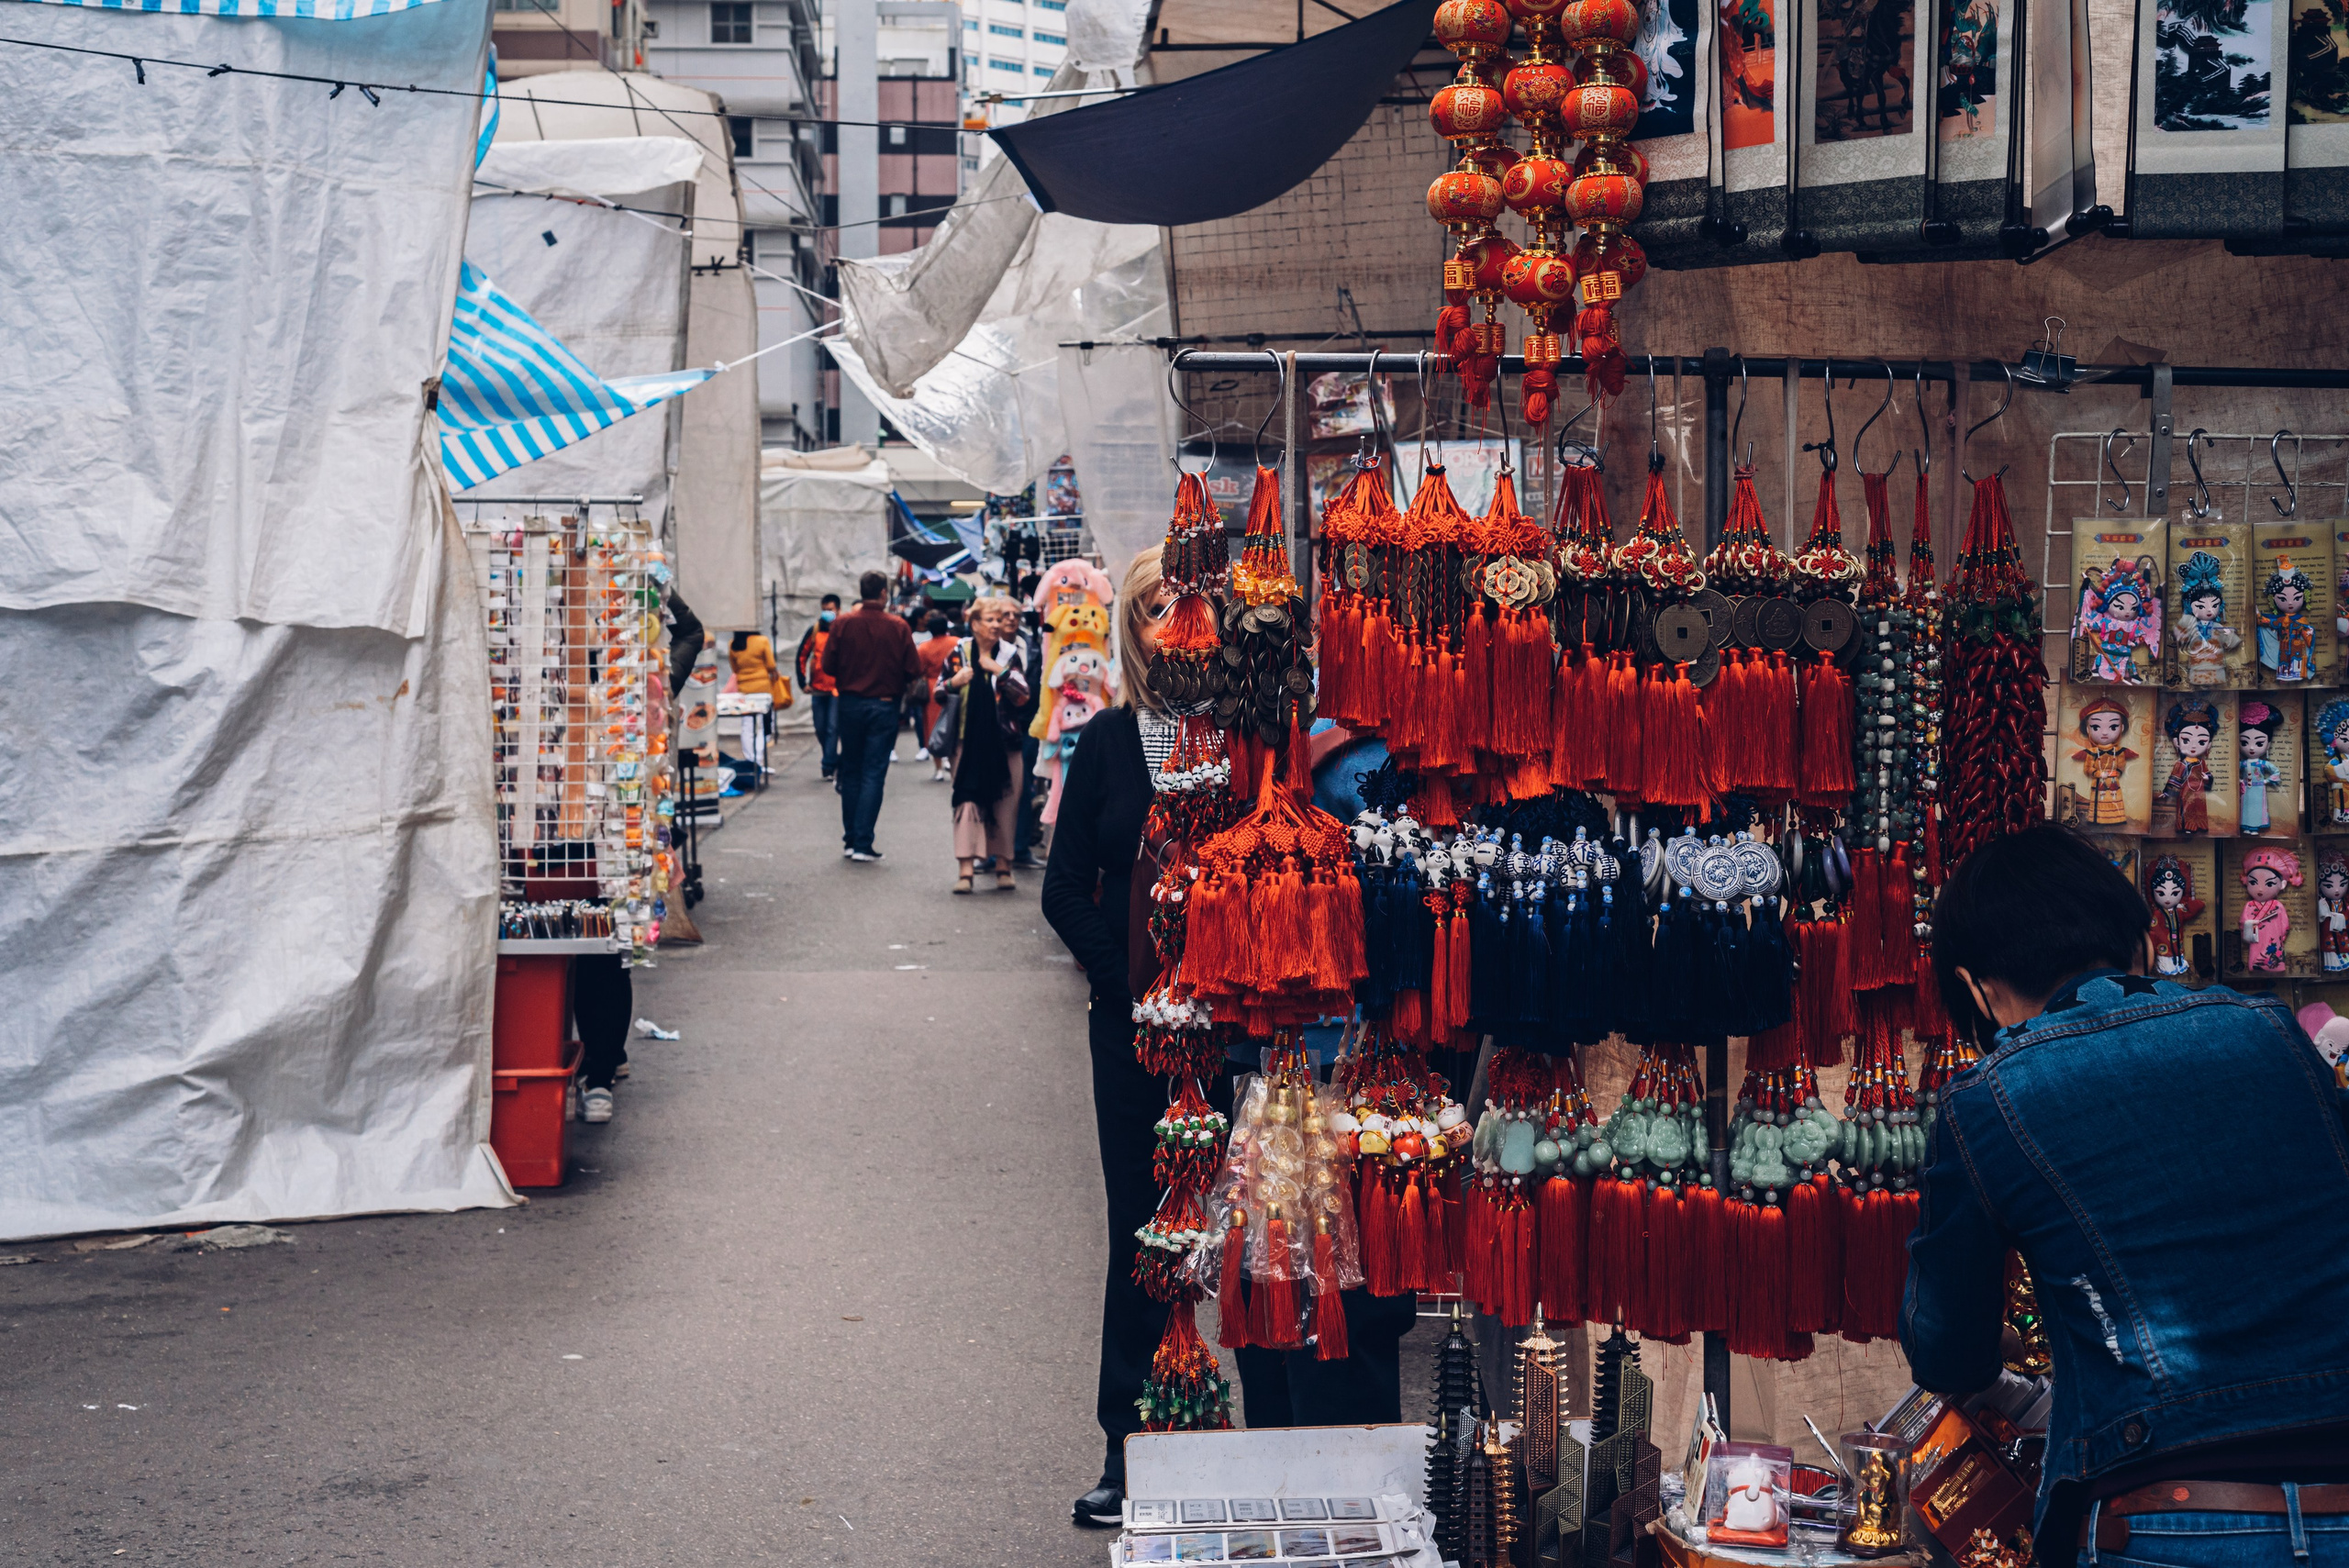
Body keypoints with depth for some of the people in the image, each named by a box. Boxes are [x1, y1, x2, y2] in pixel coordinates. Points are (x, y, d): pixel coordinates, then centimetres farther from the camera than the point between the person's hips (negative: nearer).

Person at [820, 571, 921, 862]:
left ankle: (850, 840, 15)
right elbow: (914, 670, -6)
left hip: (850, 704, 1)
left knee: (850, 773, 13)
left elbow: (828, 665, -4)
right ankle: (863, 843, -5)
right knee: (873, 775, 1)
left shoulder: (843, 623, -6)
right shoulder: (897, 627, -8)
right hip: (884, 705, -1)